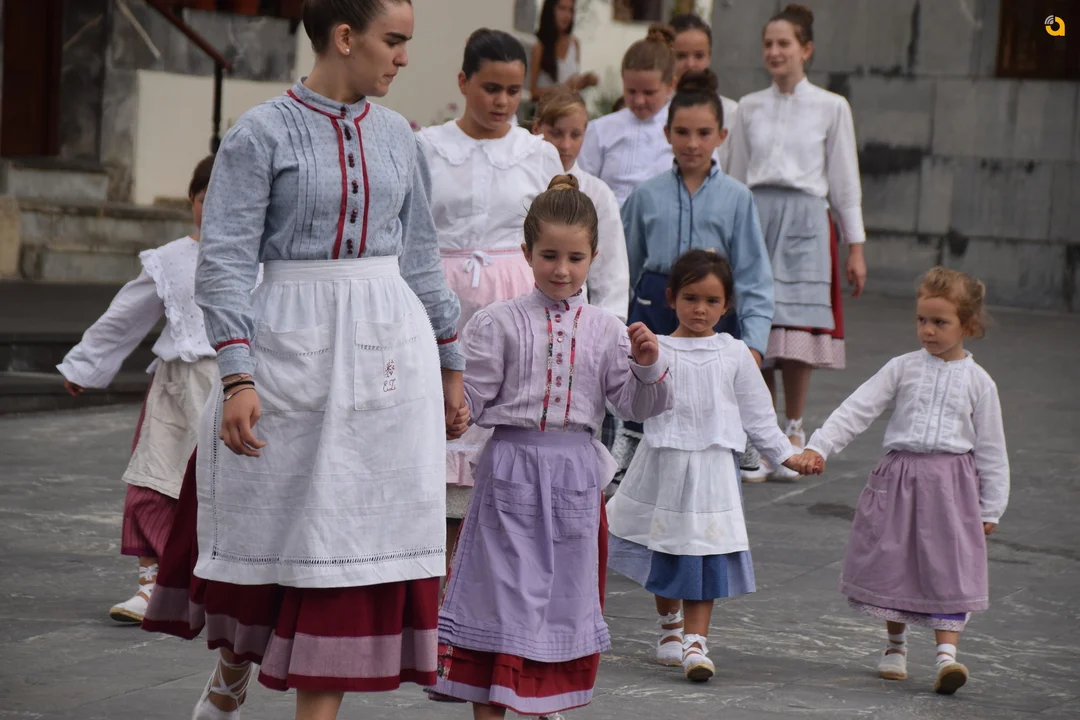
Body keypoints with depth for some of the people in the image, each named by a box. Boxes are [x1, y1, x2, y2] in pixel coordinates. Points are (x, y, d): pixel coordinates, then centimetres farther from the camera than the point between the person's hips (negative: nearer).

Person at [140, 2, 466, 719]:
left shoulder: (396, 135, 8)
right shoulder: (262, 134, -7)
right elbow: (224, 263, -10)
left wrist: (450, 363, 18)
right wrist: (238, 378, -19)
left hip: (387, 350, 4)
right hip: (292, 345, -4)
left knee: (356, 535, 2)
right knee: (272, 527, 9)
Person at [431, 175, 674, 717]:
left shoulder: (605, 330, 5)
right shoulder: (499, 323, -2)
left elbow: (638, 405, 3)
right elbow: (470, 402, -1)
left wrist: (648, 365, -13)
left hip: (575, 472, 3)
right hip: (511, 469, -3)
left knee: (564, 592, 10)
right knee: (501, 589, -2)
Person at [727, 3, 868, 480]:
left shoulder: (831, 108, 5)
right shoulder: (750, 108, 11)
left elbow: (845, 182, 7)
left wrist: (855, 247, 4)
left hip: (804, 221, -2)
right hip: (754, 217, 2)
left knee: (795, 333, -9)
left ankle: (793, 431, 4)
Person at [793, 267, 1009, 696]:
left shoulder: (978, 382, 2)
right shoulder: (902, 369, 4)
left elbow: (991, 448, 5)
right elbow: (857, 410, -1)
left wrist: (991, 508, 4)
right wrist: (820, 447, -14)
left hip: (952, 482, -2)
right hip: (899, 477, 2)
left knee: (948, 566, -8)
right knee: (892, 563, 8)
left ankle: (946, 653, -11)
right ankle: (895, 644, 25)